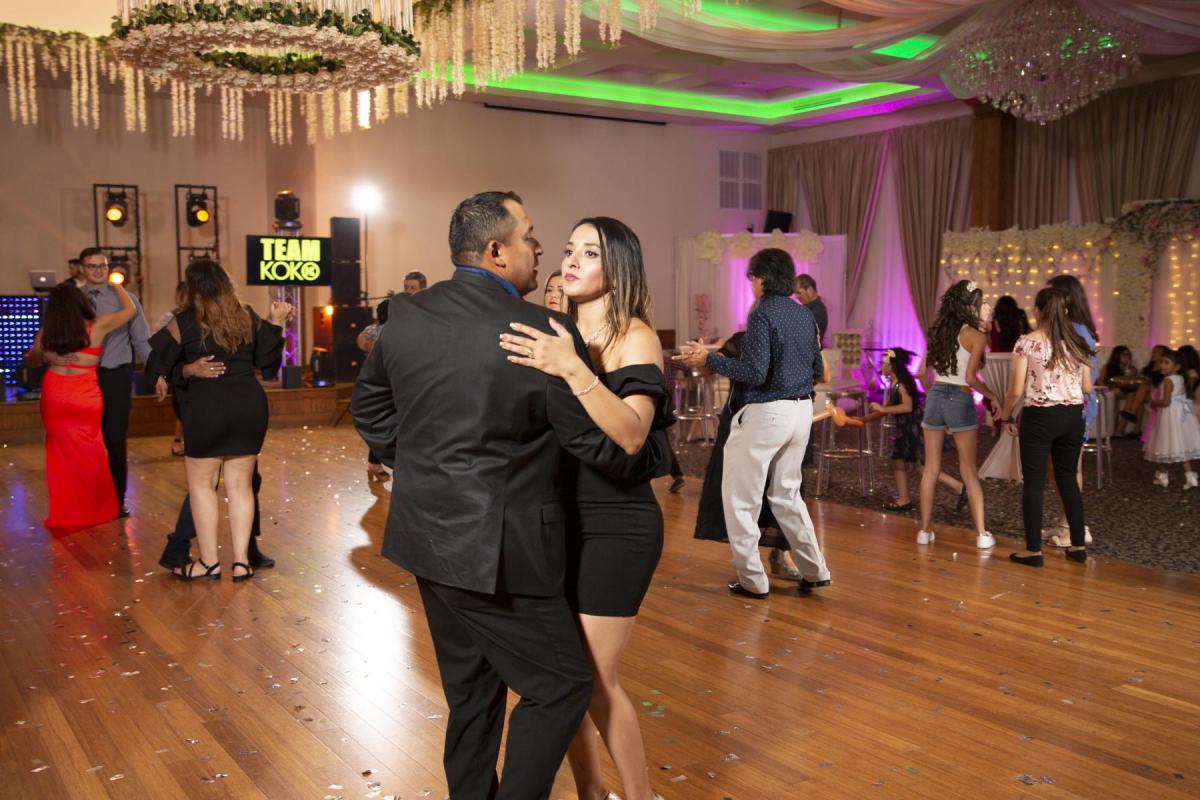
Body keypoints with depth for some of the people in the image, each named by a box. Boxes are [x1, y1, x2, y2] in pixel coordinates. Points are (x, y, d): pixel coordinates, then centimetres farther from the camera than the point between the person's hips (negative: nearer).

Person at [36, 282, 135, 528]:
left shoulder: (47, 331, 0)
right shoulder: (98, 326, -9)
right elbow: (130, 309, 4)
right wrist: (116, 285, 18)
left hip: (54, 394, 3)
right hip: (85, 397, -2)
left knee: (61, 452, 13)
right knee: (88, 454, 10)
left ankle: (64, 513, 19)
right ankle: (92, 511, 19)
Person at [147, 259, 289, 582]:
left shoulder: (183, 323, -5)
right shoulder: (247, 317, 5)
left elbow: (158, 367, -2)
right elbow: (266, 361, 9)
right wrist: (276, 323, 14)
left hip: (206, 409, -4)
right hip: (250, 406, 4)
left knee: (201, 484, 9)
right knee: (241, 485, 9)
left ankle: (209, 562, 11)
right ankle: (241, 561, 11)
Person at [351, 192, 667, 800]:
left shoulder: (406, 316, 2)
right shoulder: (546, 333, -18)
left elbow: (368, 407, 15)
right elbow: (600, 441, -11)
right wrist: (655, 457, 9)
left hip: (428, 541, 8)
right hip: (496, 552, -8)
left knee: (471, 692, 21)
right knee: (561, 687, 8)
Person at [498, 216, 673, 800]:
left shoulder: (634, 337, -11)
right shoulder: (559, 334, 8)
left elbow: (630, 435, -27)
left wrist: (573, 370, -37)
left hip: (615, 526, -6)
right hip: (561, 519, 6)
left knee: (594, 678, 0)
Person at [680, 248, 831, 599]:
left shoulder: (762, 314, -14)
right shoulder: (805, 314, 9)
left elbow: (755, 373, -21)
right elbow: (817, 369, 16)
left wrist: (708, 359, -14)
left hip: (767, 412, -8)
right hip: (801, 410, 8)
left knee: (740, 497, 5)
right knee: (787, 493, 21)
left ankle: (753, 580, 9)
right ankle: (814, 570, 21)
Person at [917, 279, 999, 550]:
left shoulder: (937, 332, 8)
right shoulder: (975, 336, -8)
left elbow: (923, 371, 10)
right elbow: (970, 378, -14)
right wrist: (991, 396, 1)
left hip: (935, 397, 4)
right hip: (960, 400, -4)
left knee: (931, 468, 10)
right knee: (969, 470, 4)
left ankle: (925, 530, 13)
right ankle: (981, 534, 7)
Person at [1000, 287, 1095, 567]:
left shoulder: (1027, 342, -10)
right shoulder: (1077, 343, 4)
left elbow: (1016, 390, -11)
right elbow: (1087, 387, 9)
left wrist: (1006, 417, 5)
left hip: (1039, 417, -4)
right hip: (1072, 416, 5)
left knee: (1034, 482, 3)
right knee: (1068, 479, 16)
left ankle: (1034, 550, 6)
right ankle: (1078, 545, 21)